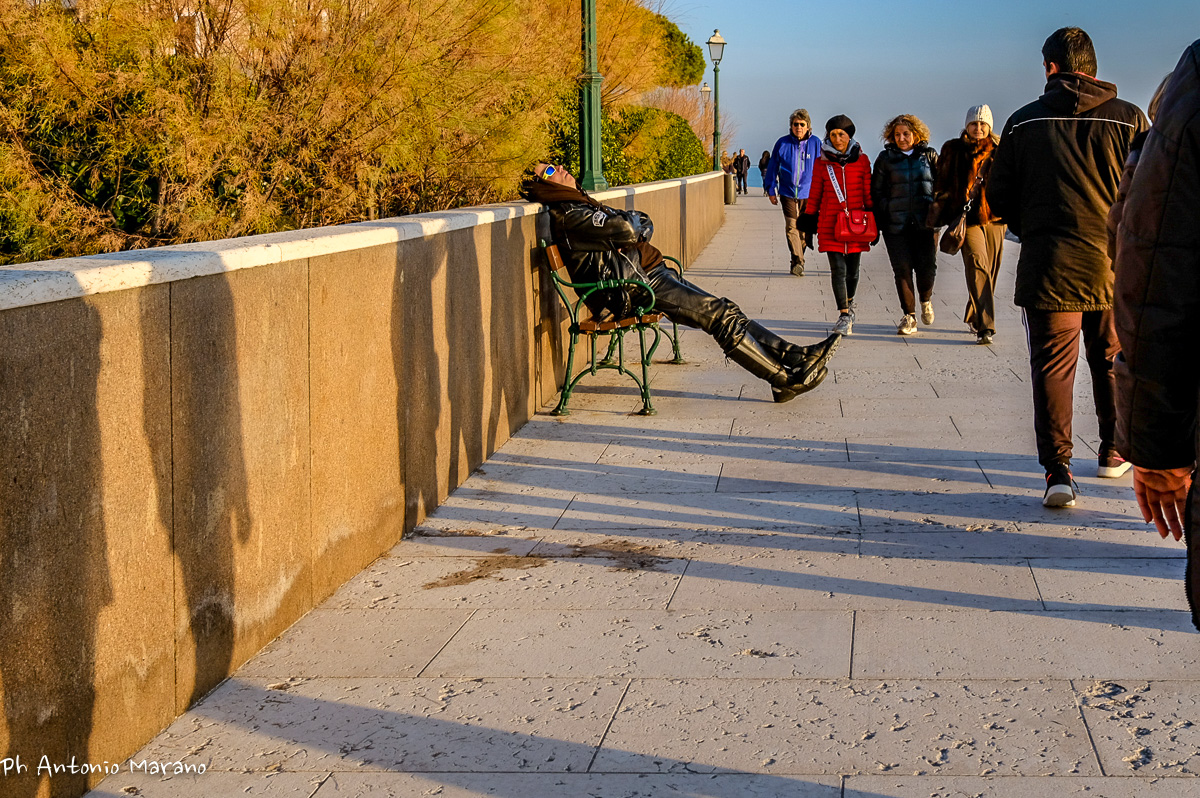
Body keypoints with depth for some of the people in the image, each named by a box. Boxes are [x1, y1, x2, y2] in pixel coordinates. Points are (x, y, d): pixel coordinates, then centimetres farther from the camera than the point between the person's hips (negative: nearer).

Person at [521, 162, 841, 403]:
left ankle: (794, 355, -3)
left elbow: (643, 224, 18)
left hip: (648, 276, 10)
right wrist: (633, 223, 3)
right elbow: (625, 230, -21)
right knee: (719, 313, -15)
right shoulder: (568, 215, -10)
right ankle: (785, 379, -14)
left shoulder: (581, 205, 23)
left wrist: (635, 223, -7)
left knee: (726, 310, 0)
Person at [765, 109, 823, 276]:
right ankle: (798, 261, -21)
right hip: (788, 193, -1)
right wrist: (771, 190, 9)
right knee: (791, 226, -14)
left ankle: (797, 263, 19)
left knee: (805, 229, 5)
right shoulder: (782, 144, 1)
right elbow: (772, 167, 10)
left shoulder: (816, 143, 2)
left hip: (809, 194, 1)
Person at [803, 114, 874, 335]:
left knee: (852, 269, 9)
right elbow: (815, 195, 9)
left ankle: (849, 302, 37)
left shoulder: (862, 160, 4)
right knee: (838, 269, -8)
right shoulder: (822, 163, 4)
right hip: (830, 223, -1)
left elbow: (868, 193, 8)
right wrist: (809, 221, 8)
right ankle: (844, 316, -5)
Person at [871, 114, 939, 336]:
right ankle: (909, 316, 9)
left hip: (925, 222, 0)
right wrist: (879, 221, 2)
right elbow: (876, 191, 9)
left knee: (927, 267, -6)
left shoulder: (929, 155, 8)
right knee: (902, 269, -3)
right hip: (896, 224, 0)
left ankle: (925, 300, 26)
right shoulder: (886, 158, 7)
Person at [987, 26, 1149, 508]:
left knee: (1052, 366, -1)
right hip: (1115, 266, 1)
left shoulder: (1024, 122, -1)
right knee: (1112, 361, 17)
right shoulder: (1129, 119, -2)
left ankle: (1057, 469, -12)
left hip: (1048, 266, -1)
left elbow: (999, 196, 4)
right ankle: (1114, 453, 29)